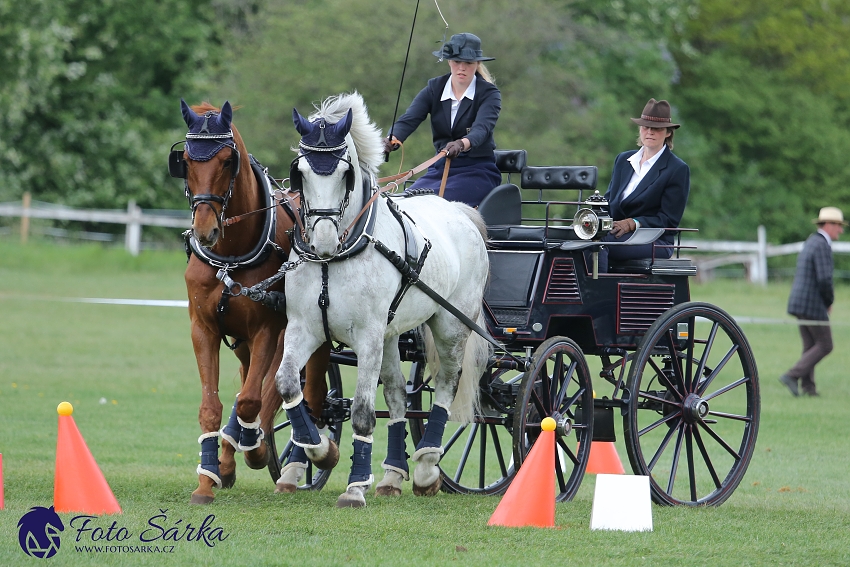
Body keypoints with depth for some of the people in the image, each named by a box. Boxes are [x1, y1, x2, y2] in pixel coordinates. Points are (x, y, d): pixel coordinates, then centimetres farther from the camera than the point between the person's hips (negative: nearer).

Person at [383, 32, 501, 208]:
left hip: (478, 171, -4)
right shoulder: (434, 89, 4)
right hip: (441, 168, 4)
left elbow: (482, 128, -24)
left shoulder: (489, 93, -6)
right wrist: (392, 140, -35)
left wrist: (462, 144, -48)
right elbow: (409, 119, -11)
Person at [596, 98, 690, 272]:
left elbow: (669, 219, -5)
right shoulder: (623, 160, 21)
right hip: (617, 233, 5)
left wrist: (633, 223, -19)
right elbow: (609, 199, 21)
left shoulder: (678, 170, 1)